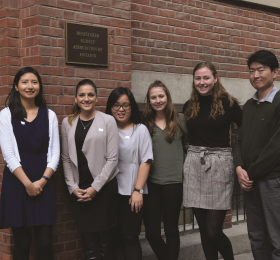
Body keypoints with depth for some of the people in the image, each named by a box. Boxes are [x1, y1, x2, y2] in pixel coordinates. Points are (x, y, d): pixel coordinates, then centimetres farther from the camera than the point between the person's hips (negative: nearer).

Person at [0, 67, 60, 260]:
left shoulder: (49, 115, 9)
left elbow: (55, 153, 6)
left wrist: (42, 180, -8)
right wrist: (28, 183, -11)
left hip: (43, 184, 2)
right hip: (17, 183, -2)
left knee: (45, 244, -2)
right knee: (22, 244, 2)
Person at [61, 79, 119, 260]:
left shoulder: (108, 121, -2)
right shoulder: (68, 123, 8)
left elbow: (112, 159, -5)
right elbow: (66, 158, 9)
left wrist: (95, 187, -8)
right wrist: (73, 187, -1)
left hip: (104, 187, -2)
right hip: (79, 189, 2)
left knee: (104, 238, 4)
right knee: (88, 240, 0)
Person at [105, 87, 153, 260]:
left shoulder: (140, 130, 4)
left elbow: (145, 161, -1)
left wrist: (137, 190, -8)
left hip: (132, 193, -2)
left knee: (130, 237, -1)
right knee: (115, 238, 6)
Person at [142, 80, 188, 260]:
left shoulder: (180, 121, 3)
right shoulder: (145, 124, 4)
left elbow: (189, 146, 8)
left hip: (173, 182, -1)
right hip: (151, 183, 1)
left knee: (171, 229, 10)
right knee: (151, 233, 3)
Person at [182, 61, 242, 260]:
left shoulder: (228, 103, -2)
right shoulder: (189, 106, 10)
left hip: (220, 164, -4)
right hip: (194, 165, 4)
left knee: (213, 231, -6)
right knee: (204, 230, 8)